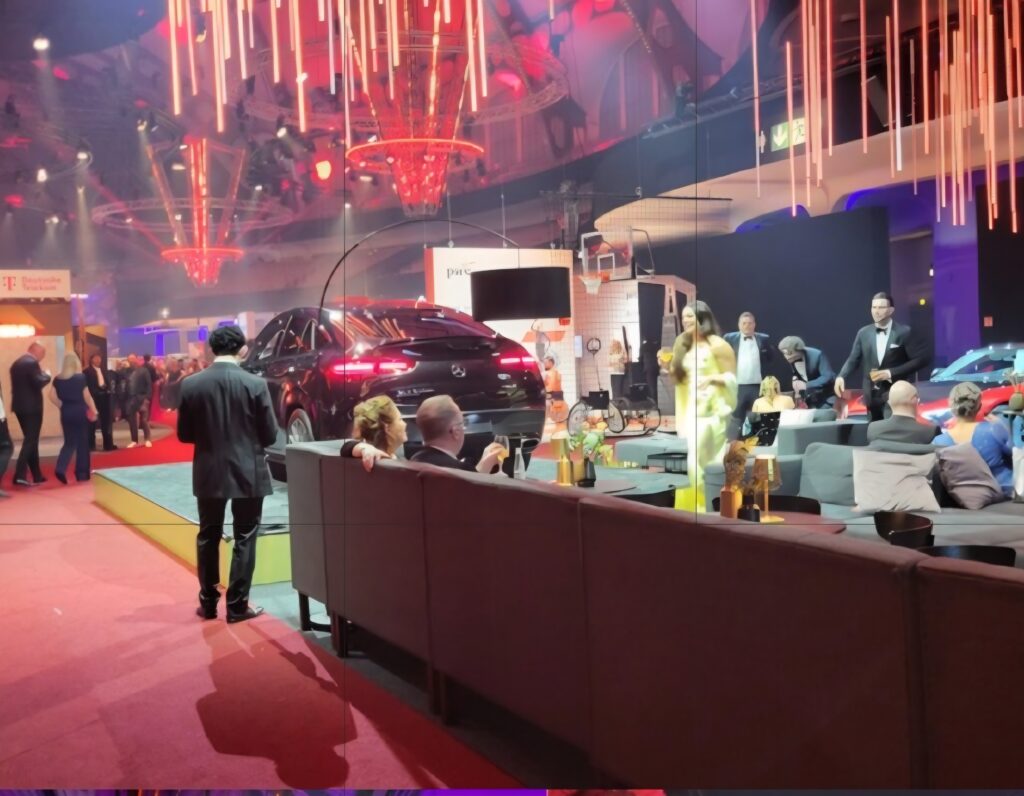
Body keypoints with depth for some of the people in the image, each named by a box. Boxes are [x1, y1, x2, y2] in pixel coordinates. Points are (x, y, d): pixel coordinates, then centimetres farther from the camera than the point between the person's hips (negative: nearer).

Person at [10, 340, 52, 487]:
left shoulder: (16, 362, 15)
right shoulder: (32, 363, -13)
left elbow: (18, 384, 17)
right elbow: (38, 382, -21)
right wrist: (46, 375, -5)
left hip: (20, 406, 9)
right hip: (31, 407, -9)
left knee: (30, 440, 14)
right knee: (30, 441, -6)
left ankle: (37, 475, 18)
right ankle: (20, 475, -14)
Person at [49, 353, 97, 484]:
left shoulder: (58, 379, 2)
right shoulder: (81, 377, -8)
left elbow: (52, 397, -1)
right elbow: (87, 397, -7)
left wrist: (62, 406, 11)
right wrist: (94, 411, 0)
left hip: (66, 413, 3)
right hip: (80, 412, -3)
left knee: (69, 442, 11)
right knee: (82, 443, 8)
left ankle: (61, 469, -11)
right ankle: (82, 473, 12)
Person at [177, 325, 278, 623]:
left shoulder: (191, 384, -5)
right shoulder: (256, 384, -12)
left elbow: (184, 434, 2)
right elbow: (270, 435, -8)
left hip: (208, 473, 3)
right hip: (248, 472, -2)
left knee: (208, 537, 15)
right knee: (244, 538, 8)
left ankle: (208, 602, 23)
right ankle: (237, 605, 12)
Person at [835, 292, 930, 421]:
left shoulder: (904, 332, -5)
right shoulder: (863, 333, 7)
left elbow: (922, 358, -8)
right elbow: (853, 359, 9)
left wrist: (891, 373, -15)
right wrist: (841, 377, -12)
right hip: (871, 395, 4)